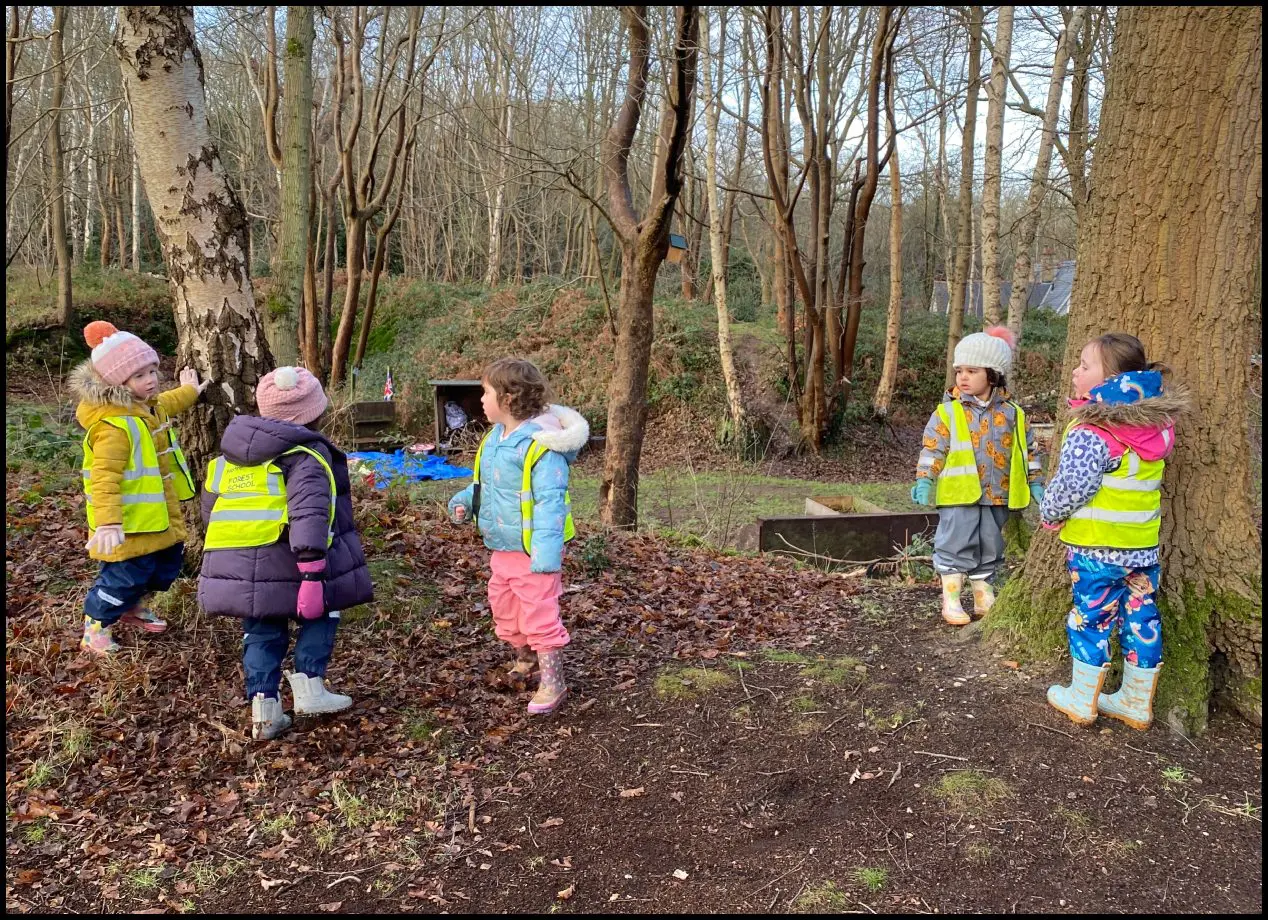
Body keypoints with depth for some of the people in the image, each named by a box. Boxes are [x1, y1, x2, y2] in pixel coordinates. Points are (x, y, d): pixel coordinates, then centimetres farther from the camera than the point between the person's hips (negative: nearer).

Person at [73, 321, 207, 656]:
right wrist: (108, 523, -42)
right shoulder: (113, 426, -27)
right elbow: (104, 477, -33)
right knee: (128, 574, -4)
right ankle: (95, 628, 18)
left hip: (162, 513, 10)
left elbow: (166, 404, 32)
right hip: (131, 521, -10)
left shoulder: (149, 406, 4)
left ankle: (132, 607, 43)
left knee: (168, 561, 21)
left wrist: (189, 391, 49)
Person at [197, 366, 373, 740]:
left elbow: (209, 506, 24)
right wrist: (313, 571, -25)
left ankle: (263, 705, 11)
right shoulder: (305, 456, -8)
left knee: (262, 633, 17)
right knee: (320, 613, 17)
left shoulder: (232, 453, 17)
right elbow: (309, 515, -21)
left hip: (236, 568, 6)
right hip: (283, 565, -6)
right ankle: (308, 685, 9)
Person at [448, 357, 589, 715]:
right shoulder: (494, 438, 6)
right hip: (502, 549, 9)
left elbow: (550, 501, -26)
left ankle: (552, 683, 12)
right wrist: (465, 501, 0)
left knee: (540, 615, -1)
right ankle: (524, 660, 44)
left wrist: (546, 552, -30)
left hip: (533, 552, -9)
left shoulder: (540, 444, -23)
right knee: (504, 610, 22)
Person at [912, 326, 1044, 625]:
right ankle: (951, 601, 10)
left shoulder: (1012, 414, 5)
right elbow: (933, 449, -5)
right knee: (955, 547, -1)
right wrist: (924, 480, -15)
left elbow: (1028, 450, 13)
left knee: (990, 549, 15)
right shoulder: (947, 412, -5)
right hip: (959, 497, -3)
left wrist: (1035, 482, 10)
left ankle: (984, 596, 29)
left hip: (996, 498, 4)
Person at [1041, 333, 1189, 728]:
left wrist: (1049, 513, -3)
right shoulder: (1156, 425, 2)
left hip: (1096, 547, -7)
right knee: (1141, 620, 14)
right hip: (1143, 547, 7)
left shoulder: (1091, 433, -22)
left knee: (1091, 620, 6)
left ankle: (1082, 701, 19)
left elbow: (1071, 488, -22)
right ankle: (1137, 703, 26)